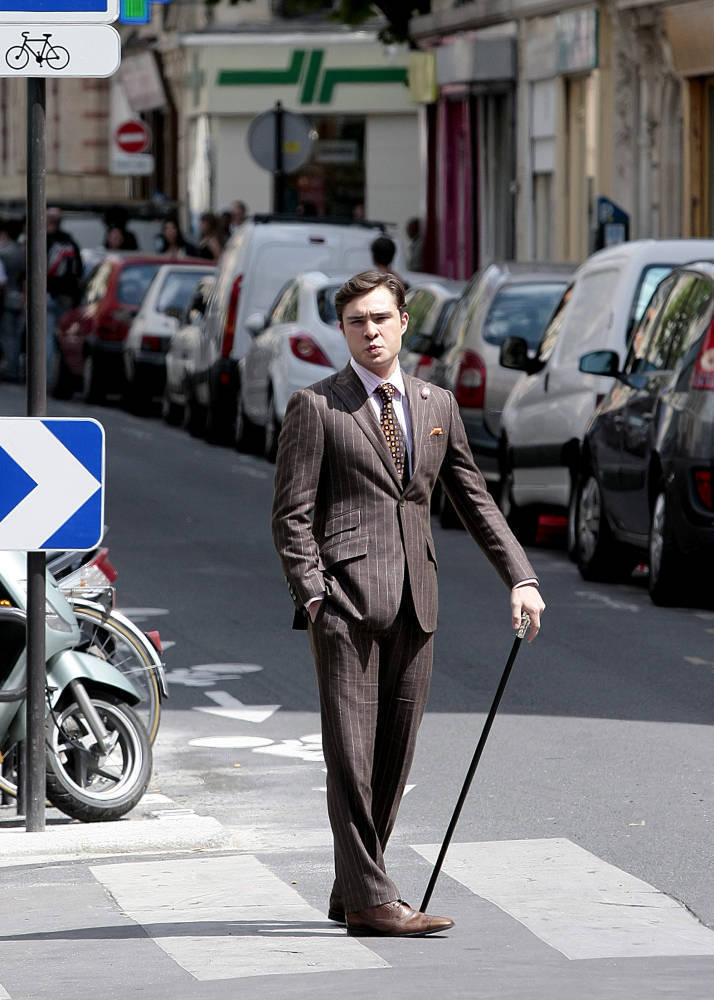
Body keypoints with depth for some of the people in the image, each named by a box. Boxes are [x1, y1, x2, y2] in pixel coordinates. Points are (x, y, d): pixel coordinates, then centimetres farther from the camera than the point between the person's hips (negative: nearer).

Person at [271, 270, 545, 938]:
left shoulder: (438, 406, 15)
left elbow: (474, 501, 20)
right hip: (346, 596, -5)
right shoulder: (315, 407, 1)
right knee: (352, 753, -7)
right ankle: (369, 901, -7)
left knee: (395, 755, 7)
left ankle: (352, 890, 17)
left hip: (413, 601, 5)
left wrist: (519, 577, 10)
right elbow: (292, 515, -2)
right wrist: (313, 595, -13)